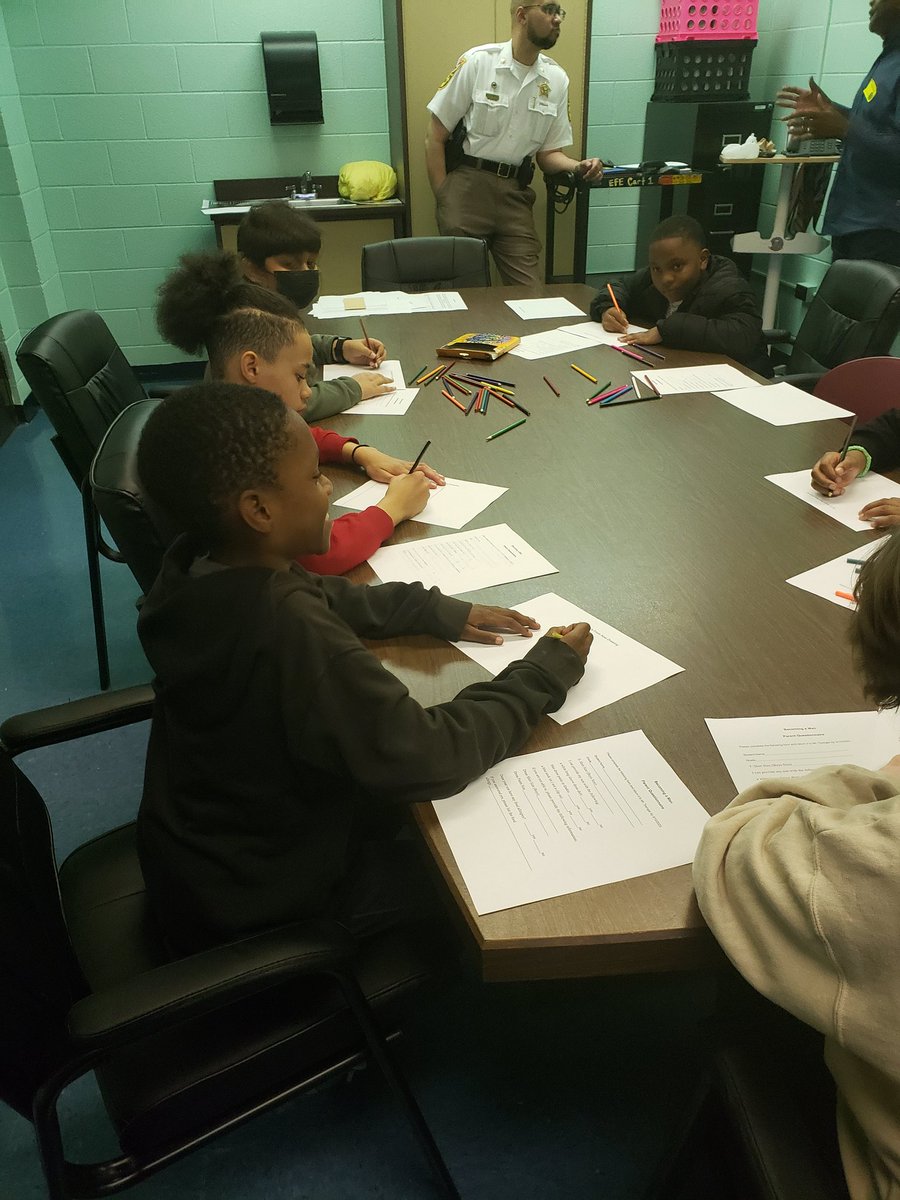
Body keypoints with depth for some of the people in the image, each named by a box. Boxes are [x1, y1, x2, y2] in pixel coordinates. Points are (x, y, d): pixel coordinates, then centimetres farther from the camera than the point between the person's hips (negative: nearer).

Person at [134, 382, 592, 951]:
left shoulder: (201, 569, -12)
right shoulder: (289, 632, -38)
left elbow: (324, 596, 6)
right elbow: (429, 759, -32)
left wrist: (441, 610, -3)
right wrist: (548, 671, -18)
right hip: (265, 900, -6)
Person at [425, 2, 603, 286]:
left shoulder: (557, 79, 5)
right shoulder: (477, 61, -6)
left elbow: (548, 153, 12)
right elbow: (436, 138, -3)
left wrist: (578, 166, -9)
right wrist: (444, 202, -8)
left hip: (515, 192, 3)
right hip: (466, 185, -3)